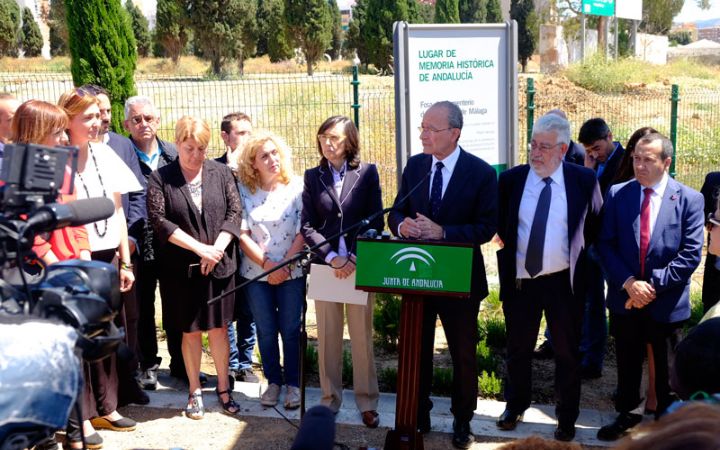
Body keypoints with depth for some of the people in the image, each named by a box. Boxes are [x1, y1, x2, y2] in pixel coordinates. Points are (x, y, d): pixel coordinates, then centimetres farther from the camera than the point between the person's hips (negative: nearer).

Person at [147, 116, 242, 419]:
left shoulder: (221, 173, 5)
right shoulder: (160, 178, -1)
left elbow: (234, 213, 0)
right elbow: (159, 220, -10)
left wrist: (217, 249, -13)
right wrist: (199, 248, -16)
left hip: (219, 265, 1)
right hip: (181, 269, -1)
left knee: (219, 327, 9)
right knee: (191, 331, 9)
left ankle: (223, 387, 23)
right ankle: (195, 391, 22)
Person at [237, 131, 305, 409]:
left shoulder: (297, 187, -3)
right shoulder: (244, 190, -2)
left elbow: (303, 231, -6)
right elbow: (242, 234, -4)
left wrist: (285, 265, -13)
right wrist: (266, 264, -12)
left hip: (292, 271, -1)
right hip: (256, 272, 1)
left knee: (291, 330, 5)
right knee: (266, 331, 10)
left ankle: (293, 383, 20)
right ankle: (273, 381, 25)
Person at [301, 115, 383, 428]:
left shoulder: (367, 173, 1)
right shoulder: (313, 176, 5)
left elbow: (376, 221, -2)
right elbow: (307, 226, 0)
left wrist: (355, 257, -13)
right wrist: (332, 257, -14)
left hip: (360, 265, -1)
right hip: (325, 265, 2)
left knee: (362, 337, 5)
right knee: (328, 337, 8)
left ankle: (367, 401, 17)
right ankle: (330, 399, 21)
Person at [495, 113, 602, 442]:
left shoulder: (583, 180, -6)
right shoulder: (510, 179, -3)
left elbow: (595, 226, 6)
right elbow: (498, 223, 12)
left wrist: (577, 254, 3)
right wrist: (508, 244, 3)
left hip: (564, 282, -1)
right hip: (520, 280, 2)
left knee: (567, 353, 12)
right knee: (518, 350, 17)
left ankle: (566, 419, 28)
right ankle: (515, 407, 38)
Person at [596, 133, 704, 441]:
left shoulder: (689, 199, -6)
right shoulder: (617, 194, -1)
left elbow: (691, 253, -10)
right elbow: (605, 244, -3)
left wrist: (654, 285, -15)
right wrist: (628, 283, -14)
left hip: (666, 303, -2)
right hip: (625, 298, 2)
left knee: (666, 368, 13)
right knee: (627, 363, 17)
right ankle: (627, 414, 36)